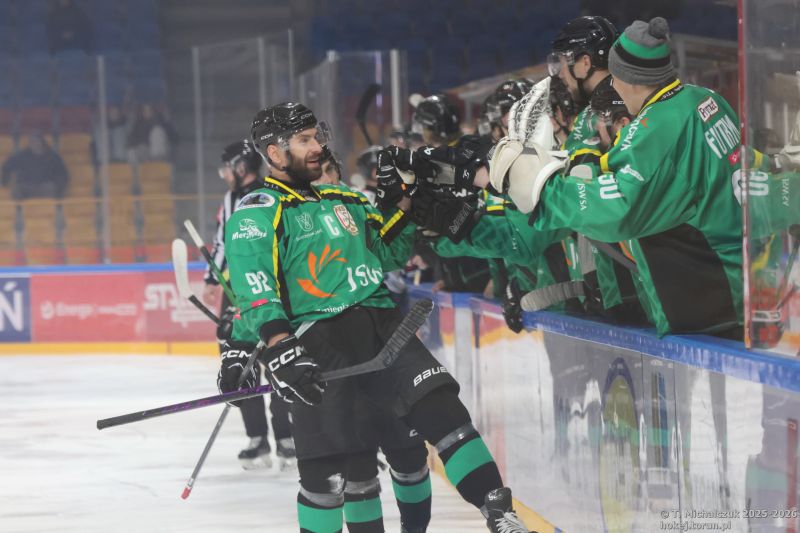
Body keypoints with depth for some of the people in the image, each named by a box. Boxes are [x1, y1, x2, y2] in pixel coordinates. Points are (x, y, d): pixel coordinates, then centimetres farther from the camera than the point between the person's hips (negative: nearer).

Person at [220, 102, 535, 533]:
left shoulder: (344, 201, 24)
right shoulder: (257, 214, 1)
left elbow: (387, 255, 31)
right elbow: (254, 287, -13)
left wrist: (400, 203, 15)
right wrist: (277, 346, -27)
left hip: (380, 325, 5)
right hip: (316, 339, -5)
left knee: (439, 407, -13)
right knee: (326, 466, -10)